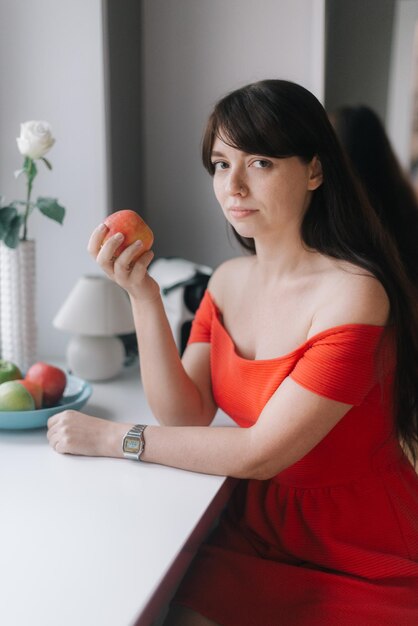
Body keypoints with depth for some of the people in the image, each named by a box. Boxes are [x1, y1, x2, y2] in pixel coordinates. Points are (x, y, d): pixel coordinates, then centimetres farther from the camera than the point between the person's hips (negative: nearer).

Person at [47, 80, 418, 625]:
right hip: (257, 529, 5)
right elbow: (186, 416, -5)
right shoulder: (228, 280, 1)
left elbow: (261, 452, -23)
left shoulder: (352, 293, -23)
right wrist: (141, 294, -15)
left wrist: (111, 437, -14)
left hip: (359, 561, -5)